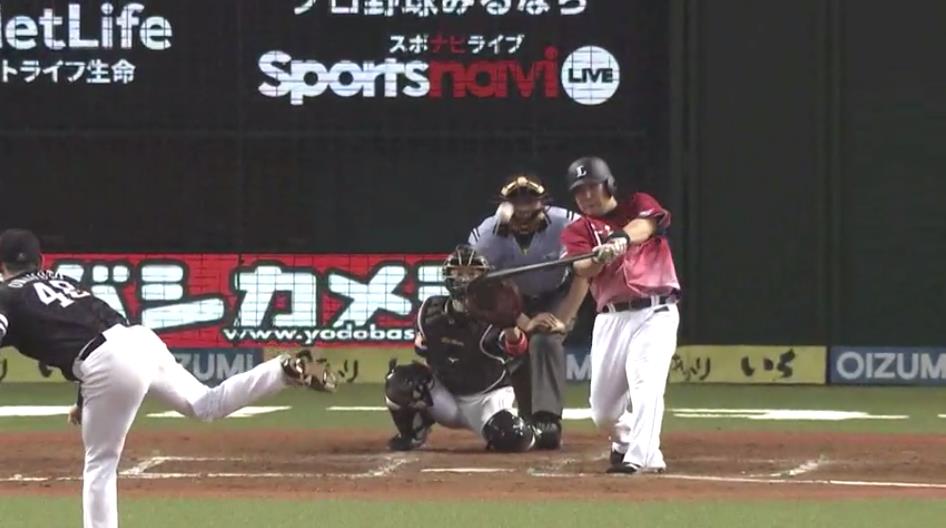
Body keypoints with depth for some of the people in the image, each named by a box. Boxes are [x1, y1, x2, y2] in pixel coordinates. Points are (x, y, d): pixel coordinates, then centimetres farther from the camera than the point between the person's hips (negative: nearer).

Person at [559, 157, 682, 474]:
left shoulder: (638, 204, 9)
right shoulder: (578, 231, 12)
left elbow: (645, 225, -16)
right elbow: (583, 269, -10)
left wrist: (622, 238, -39)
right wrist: (600, 258, -34)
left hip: (655, 311, -3)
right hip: (611, 317, 3)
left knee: (646, 383, -24)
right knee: (602, 409, 5)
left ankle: (640, 457, -30)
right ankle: (625, 440, 35)